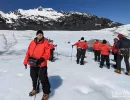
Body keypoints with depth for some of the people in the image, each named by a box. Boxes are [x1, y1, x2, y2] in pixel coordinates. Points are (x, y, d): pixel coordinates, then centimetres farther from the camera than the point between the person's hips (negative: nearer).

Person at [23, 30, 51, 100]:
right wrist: (26, 62, 10)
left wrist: (42, 59, -28)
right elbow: (28, 52, 10)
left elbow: (47, 53, -14)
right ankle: (35, 89, 43)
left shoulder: (45, 42, -9)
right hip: (33, 64, 6)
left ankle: (46, 92, 19)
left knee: (43, 79, -1)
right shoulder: (32, 42, 6)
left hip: (42, 64, -6)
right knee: (34, 77, 20)